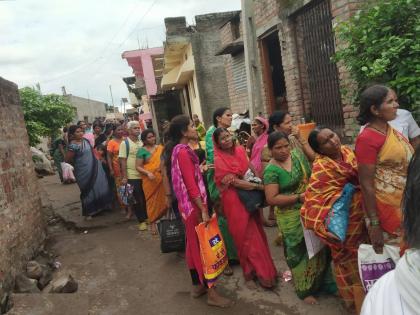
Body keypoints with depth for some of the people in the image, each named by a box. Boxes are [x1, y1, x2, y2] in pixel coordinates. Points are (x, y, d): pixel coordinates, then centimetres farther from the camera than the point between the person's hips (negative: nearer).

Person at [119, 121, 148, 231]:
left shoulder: (141, 143, 8)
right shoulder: (125, 143, -5)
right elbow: (123, 161, -9)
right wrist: (124, 177, -13)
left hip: (143, 175, 4)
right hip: (132, 176, -4)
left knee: (144, 198, 11)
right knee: (136, 199, 4)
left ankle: (146, 217, 27)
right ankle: (141, 220, 16)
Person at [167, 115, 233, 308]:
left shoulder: (178, 150, 10)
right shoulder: (183, 152, -20)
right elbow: (191, 184, -23)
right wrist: (203, 210, -23)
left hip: (188, 204, 10)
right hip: (194, 205, -10)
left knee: (193, 245, 16)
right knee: (202, 245, -2)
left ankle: (197, 286, 28)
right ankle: (211, 293, 8)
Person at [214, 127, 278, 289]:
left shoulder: (240, 150, 4)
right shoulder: (219, 160, -13)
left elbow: (251, 168, 15)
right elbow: (234, 182, -18)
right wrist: (258, 186, -19)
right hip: (234, 200, -5)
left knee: (256, 232, 12)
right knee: (245, 235, 6)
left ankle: (258, 269, 30)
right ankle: (259, 272, 22)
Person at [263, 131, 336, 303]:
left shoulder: (297, 155, -1)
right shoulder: (271, 170, -19)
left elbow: (312, 175, 9)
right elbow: (271, 199, -23)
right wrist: (299, 197, -23)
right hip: (292, 218, -6)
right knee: (301, 252, 10)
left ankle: (322, 281, 41)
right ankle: (305, 289, 32)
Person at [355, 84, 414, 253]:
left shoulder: (388, 129, 5)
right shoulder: (368, 138, -20)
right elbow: (366, 184, -20)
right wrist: (374, 224, -19)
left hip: (403, 204, 8)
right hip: (385, 209, -8)